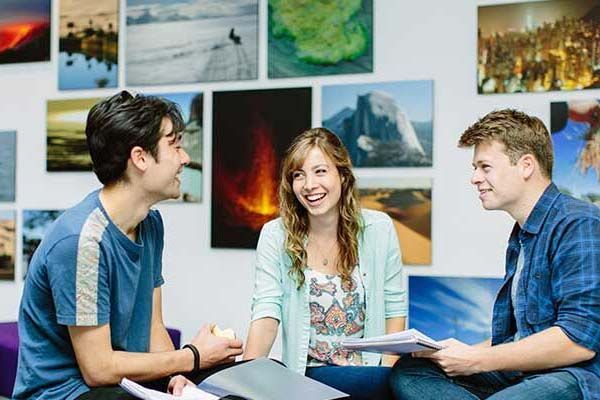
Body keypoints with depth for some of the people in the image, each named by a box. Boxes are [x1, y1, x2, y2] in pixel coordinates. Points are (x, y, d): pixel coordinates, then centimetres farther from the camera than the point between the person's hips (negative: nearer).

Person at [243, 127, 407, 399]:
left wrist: (389, 370, -9)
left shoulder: (378, 228, 2)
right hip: (308, 374, -3)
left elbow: (395, 308, 4)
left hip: (373, 371, 3)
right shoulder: (275, 236, -2)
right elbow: (267, 315, -9)